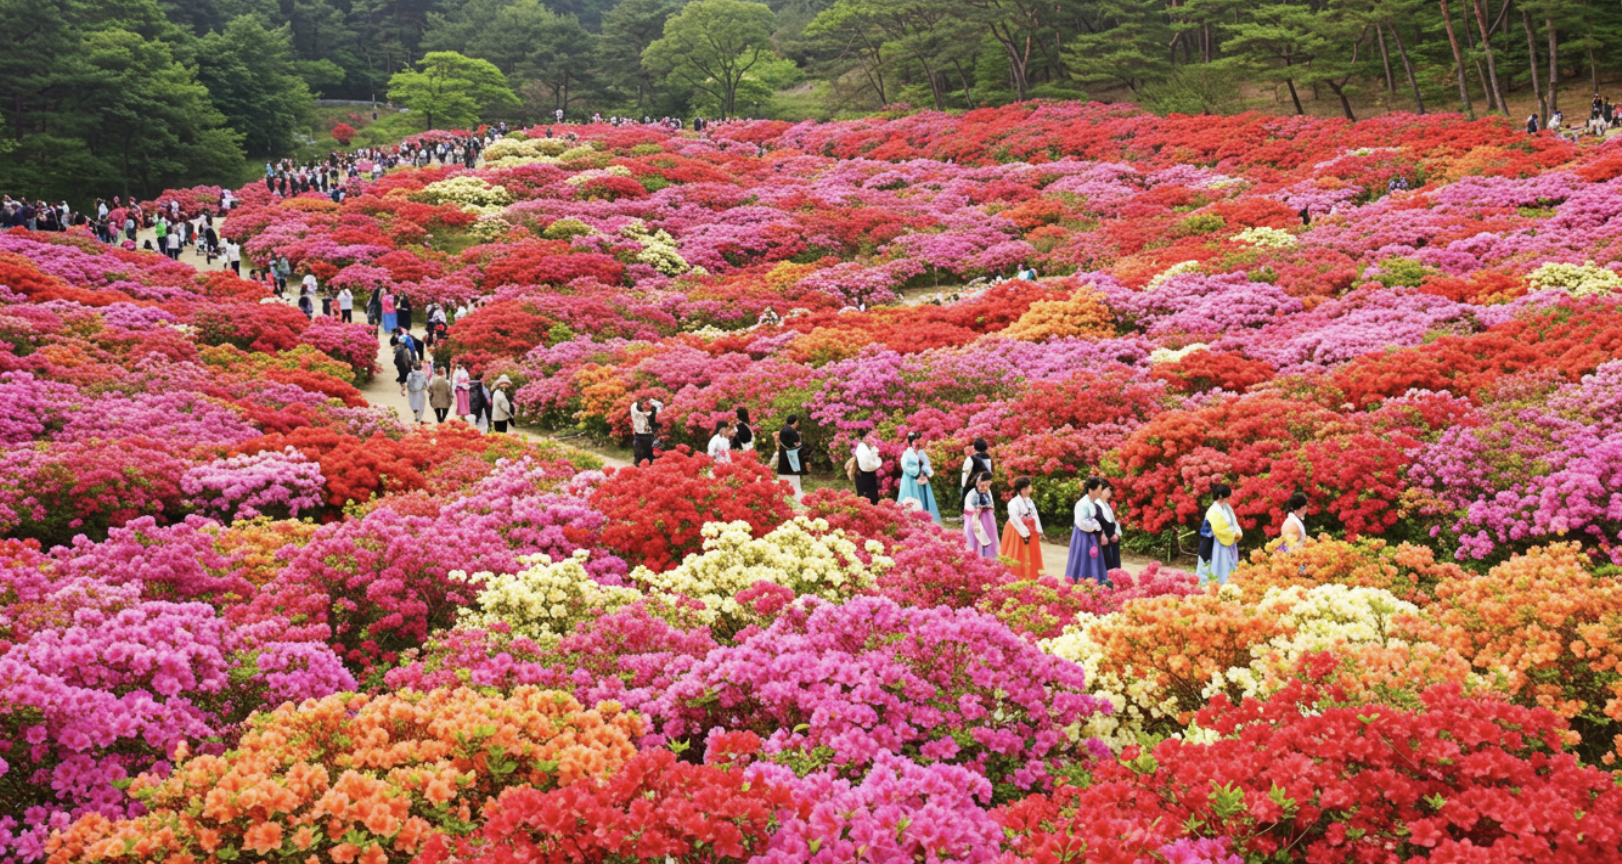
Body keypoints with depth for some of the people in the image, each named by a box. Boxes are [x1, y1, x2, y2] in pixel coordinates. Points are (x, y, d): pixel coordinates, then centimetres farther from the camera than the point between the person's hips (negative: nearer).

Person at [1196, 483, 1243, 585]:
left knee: (1230, 564, 13)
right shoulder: (1213, 511, -21)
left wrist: (1238, 533, -8)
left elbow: (1234, 522, 10)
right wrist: (1233, 535, -11)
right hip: (1219, 543, -8)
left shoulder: (1227, 507, 5)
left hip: (1230, 541, 8)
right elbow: (1219, 529, -22)